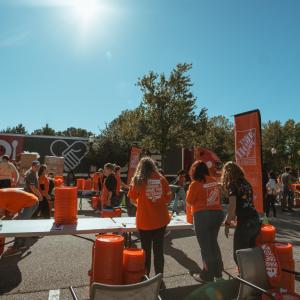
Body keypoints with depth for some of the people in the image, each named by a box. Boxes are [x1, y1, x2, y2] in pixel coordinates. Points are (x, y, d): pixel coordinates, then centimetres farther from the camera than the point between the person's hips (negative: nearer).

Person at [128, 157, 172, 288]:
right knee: (159, 250, 14)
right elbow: (168, 199, 2)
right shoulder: (161, 179, 0)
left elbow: (133, 200, -4)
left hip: (145, 221, -2)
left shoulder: (138, 179, -6)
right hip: (161, 220, 2)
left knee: (146, 250, 13)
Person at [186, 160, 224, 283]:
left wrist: (189, 190, 10)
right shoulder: (214, 181, 4)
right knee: (213, 243, 22)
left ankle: (207, 275, 19)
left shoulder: (195, 184, -12)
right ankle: (217, 271, 35)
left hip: (202, 215, -6)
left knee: (205, 246, 6)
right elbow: (218, 197, 14)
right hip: (218, 213, 6)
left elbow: (189, 202, -4)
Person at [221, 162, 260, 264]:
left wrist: (227, 223, -10)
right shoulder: (246, 183, 15)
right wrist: (234, 215, 29)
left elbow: (232, 205, -16)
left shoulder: (232, 184, -6)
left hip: (244, 222, -8)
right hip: (256, 220, 8)